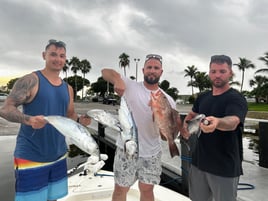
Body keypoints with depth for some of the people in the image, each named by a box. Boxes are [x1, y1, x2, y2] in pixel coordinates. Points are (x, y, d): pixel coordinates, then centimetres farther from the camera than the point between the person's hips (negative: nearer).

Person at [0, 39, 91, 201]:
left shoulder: (68, 88, 9)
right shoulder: (30, 80, -11)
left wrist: (80, 120, -7)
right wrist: (28, 119, -33)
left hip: (58, 156, 6)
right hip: (31, 157, -6)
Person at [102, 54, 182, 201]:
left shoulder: (167, 100, -2)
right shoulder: (130, 85, -6)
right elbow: (105, 72, -8)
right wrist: (117, 80, -29)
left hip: (151, 153, 2)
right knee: (120, 189, 15)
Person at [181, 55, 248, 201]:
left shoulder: (236, 98, -13)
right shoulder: (203, 97, 6)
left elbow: (232, 122, -32)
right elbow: (192, 115, 20)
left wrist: (217, 122, -55)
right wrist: (185, 125, -3)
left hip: (225, 167, -5)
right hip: (199, 161, 6)